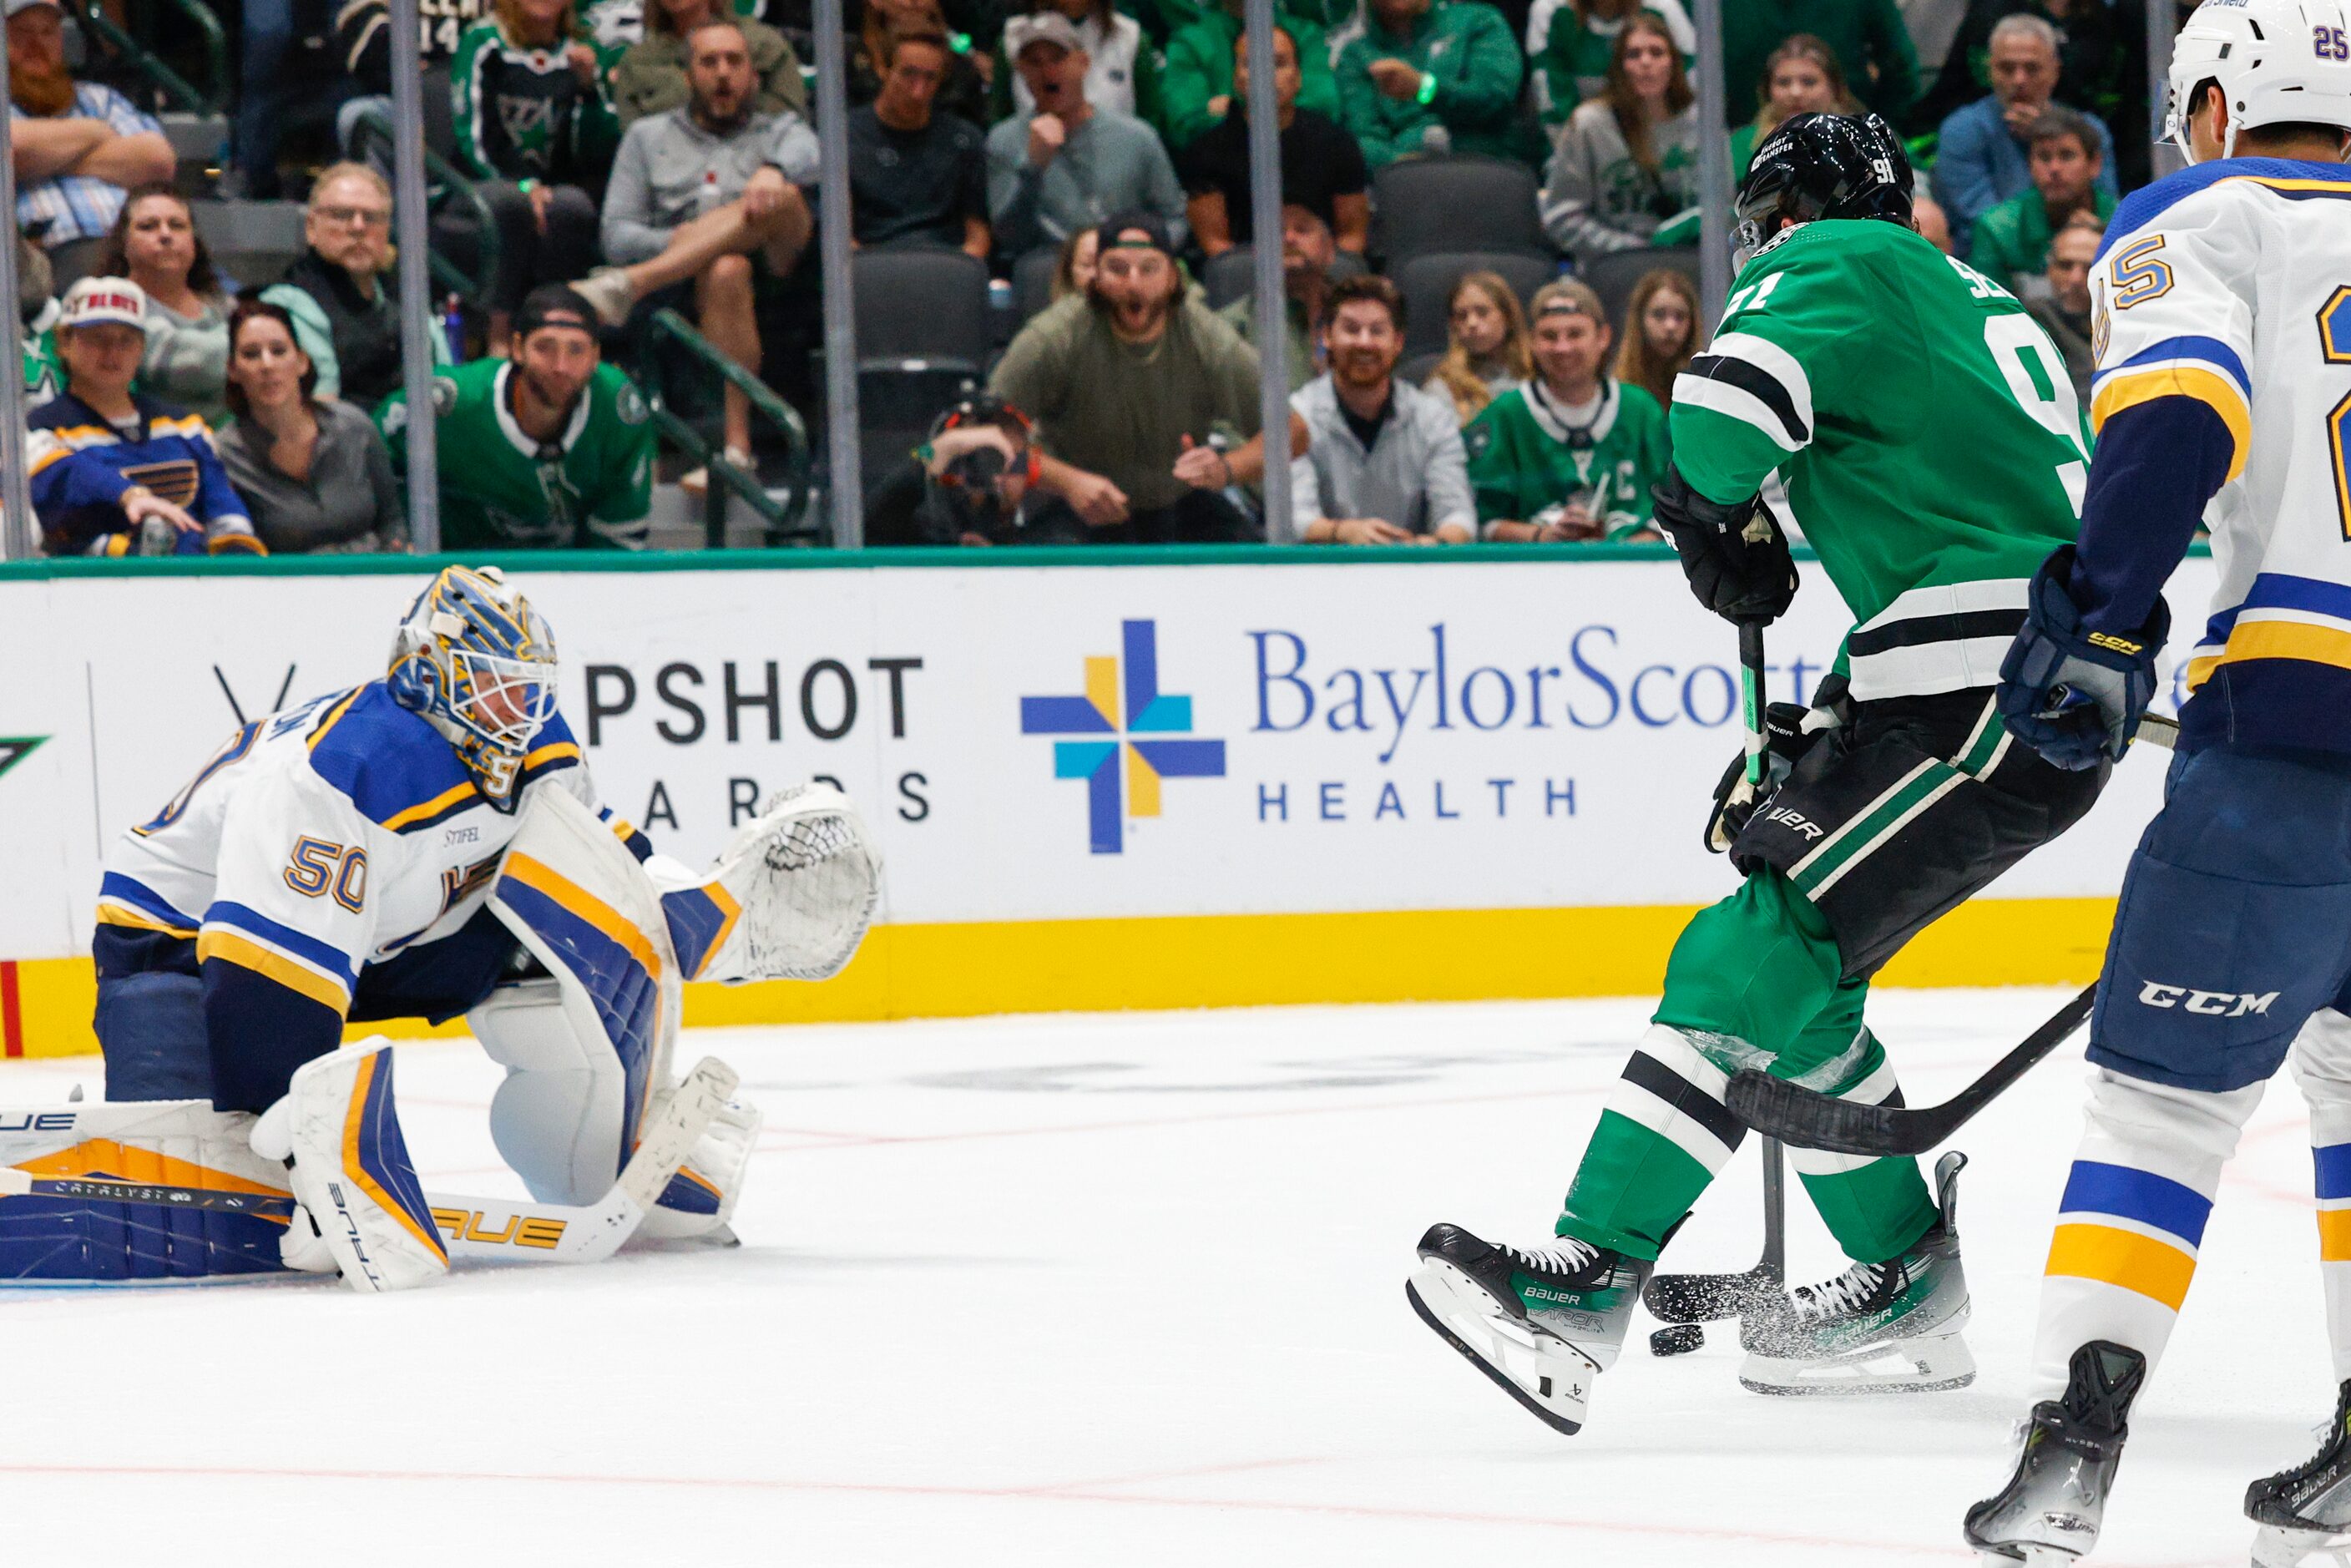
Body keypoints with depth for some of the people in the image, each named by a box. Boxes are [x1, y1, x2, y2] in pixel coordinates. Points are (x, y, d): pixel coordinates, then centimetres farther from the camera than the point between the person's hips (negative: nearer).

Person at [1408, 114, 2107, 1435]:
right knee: (1789, 968, 15)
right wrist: (1822, 734, 28)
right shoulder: (1980, 307, 29)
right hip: (2056, 699, 9)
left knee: (1757, 958, -15)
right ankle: (1906, 1289, 19)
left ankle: (1592, 1278, -22)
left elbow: (1736, 397, -21)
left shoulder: (1833, 266, 1)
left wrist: (1721, 525, -2)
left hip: (1987, 702, -9)